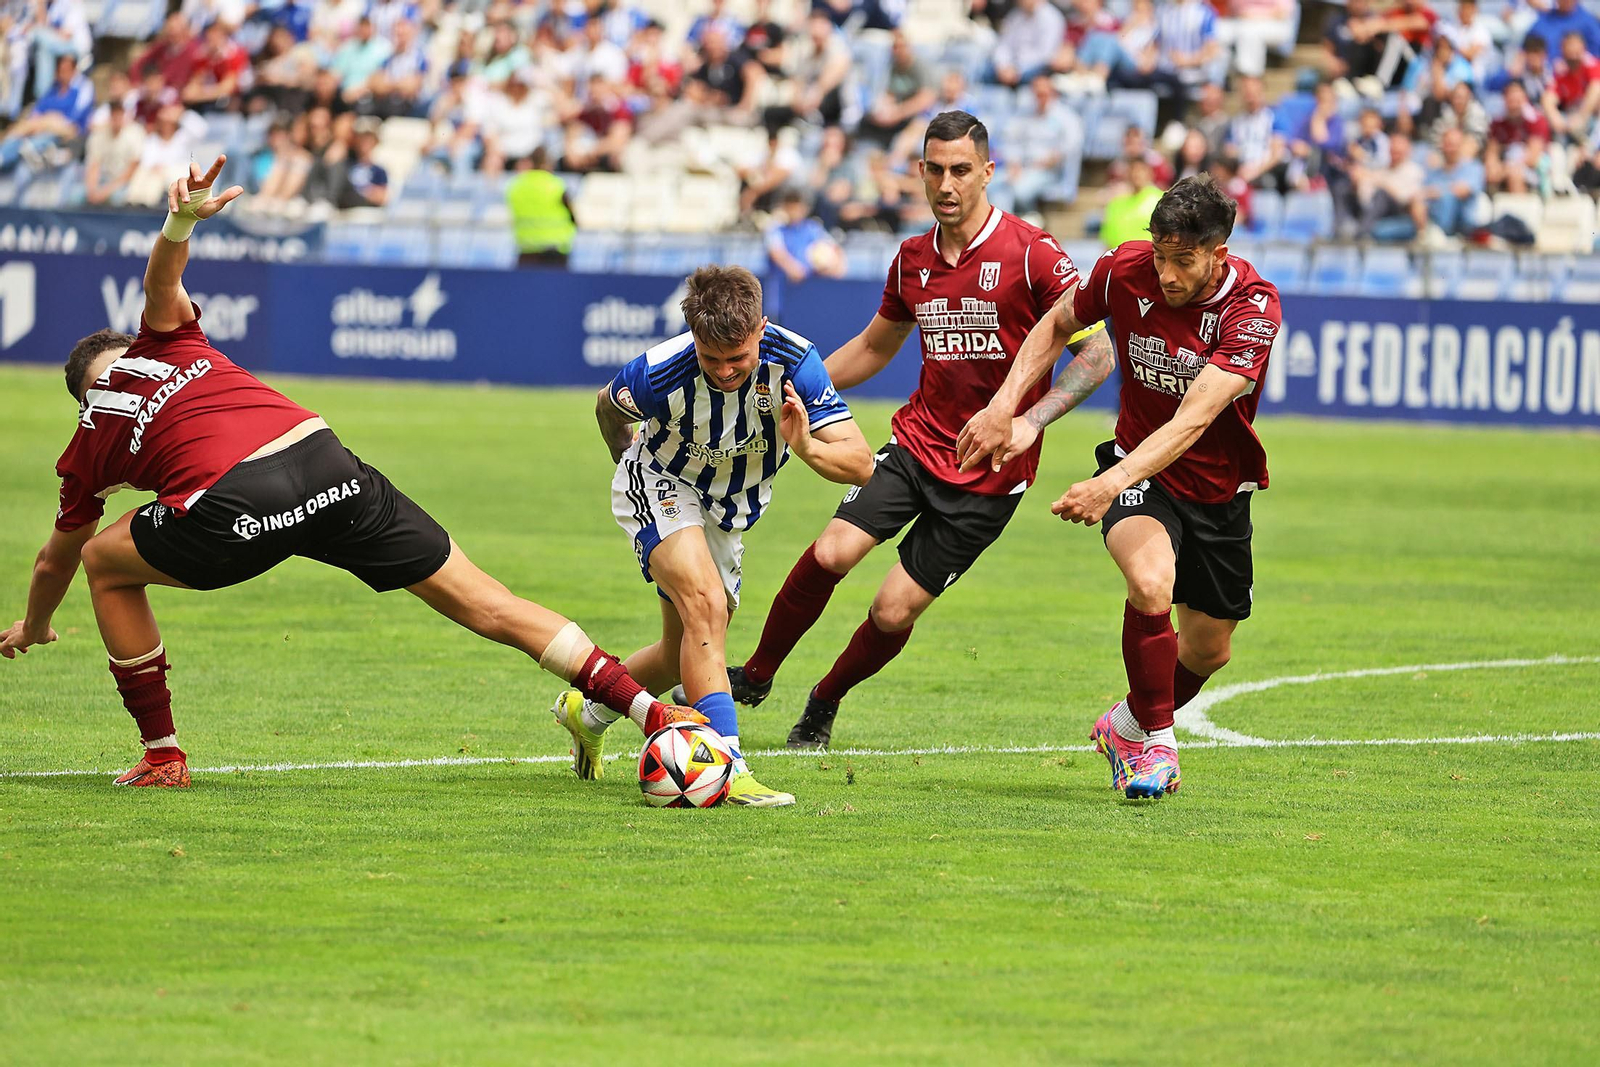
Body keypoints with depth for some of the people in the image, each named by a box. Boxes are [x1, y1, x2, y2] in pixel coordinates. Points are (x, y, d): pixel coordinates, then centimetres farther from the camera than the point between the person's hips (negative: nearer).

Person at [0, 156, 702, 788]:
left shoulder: (88, 449, 27)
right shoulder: (162, 348, 32)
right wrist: (179, 223, -7)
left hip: (232, 508, -3)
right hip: (325, 463, 3)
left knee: (105, 564, 26)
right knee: (485, 605, 6)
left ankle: (162, 757, 23)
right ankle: (649, 712, -2)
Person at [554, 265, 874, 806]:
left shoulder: (792, 361, -29)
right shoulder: (660, 373, -32)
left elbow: (860, 464, -29)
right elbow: (609, 406, -5)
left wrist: (806, 448, -49)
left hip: (729, 513, 4)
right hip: (663, 490, -4)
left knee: (686, 654, 14)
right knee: (705, 605, -29)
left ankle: (588, 710, 41)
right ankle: (727, 768, -33)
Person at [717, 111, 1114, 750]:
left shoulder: (1031, 254, -13)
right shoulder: (913, 259, 6)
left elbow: (1098, 351, -14)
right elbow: (875, 346, 23)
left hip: (990, 472, -4)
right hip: (918, 440, 4)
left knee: (894, 612, -5)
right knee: (830, 553, -17)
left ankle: (825, 703, 23)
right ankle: (756, 677, 3)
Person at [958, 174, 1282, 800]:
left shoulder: (1253, 308, -26)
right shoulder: (1125, 269, -16)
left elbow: (1194, 419, -36)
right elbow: (1057, 326, 6)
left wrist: (1114, 482, -47)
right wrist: (1003, 407, -5)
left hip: (1219, 490, 0)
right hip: (1138, 473, 0)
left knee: (1208, 651, 11)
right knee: (1152, 583, -31)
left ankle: (1128, 726, 42)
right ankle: (1155, 743, -14)